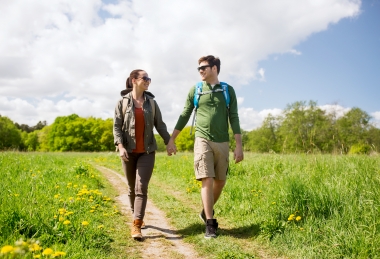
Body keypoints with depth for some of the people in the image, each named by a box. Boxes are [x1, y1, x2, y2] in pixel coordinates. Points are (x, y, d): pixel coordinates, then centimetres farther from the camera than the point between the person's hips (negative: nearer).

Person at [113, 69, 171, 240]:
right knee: (132, 188, 11)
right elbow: (116, 126, -4)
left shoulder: (151, 102, 8)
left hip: (147, 152, 1)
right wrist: (120, 146, -17)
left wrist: (168, 141, 3)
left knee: (141, 188, -10)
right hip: (129, 151, 0)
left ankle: (136, 226, -10)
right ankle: (137, 218, 31)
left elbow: (159, 124, 10)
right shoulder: (122, 102, 0)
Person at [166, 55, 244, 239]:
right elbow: (184, 116, 9)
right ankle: (209, 223, 0)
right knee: (207, 180, -8)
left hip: (222, 142, 2)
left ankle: (206, 212, 31)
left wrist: (239, 145, -3)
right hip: (203, 140, -1)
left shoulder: (228, 90, 6)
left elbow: (234, 119, 3)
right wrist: (171, 140, 8)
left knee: (220, 181, 8)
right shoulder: (195, 90, 6)